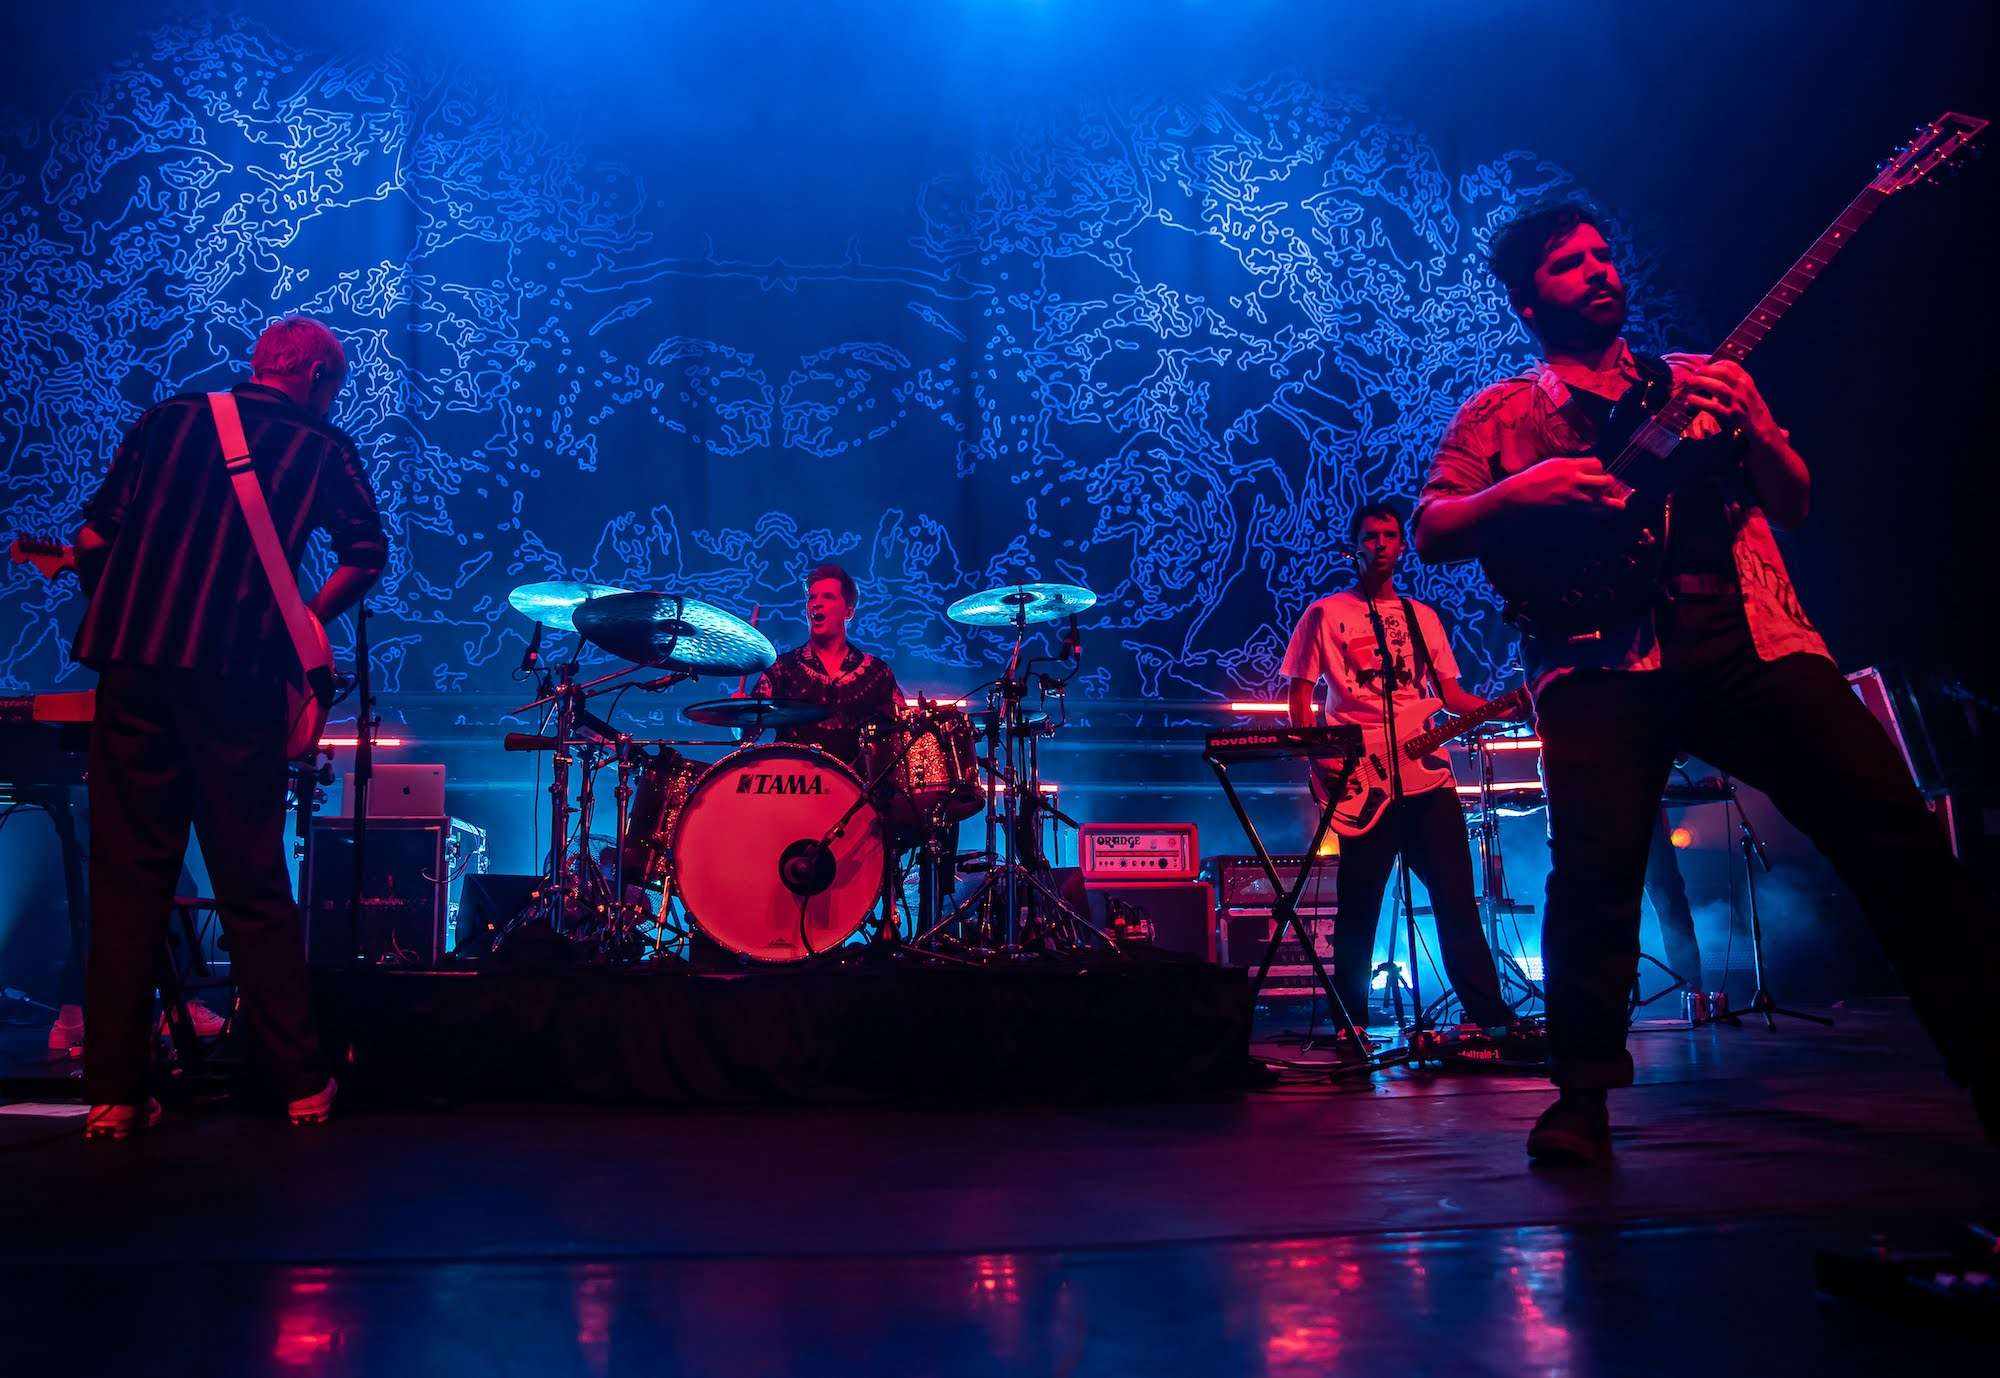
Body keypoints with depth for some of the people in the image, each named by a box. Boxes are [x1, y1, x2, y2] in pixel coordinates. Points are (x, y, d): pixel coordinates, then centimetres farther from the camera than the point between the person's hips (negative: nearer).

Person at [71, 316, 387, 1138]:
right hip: (234, 675, -2)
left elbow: (94, 536, 9)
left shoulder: (167, 420, 15)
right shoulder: (322, 449, 9)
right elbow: (366, 554, -3)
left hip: (132, 668, 2)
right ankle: (301, 1083, 11)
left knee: (127, 879, 8)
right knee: (253, 883, 6)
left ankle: (113, 1094, 10)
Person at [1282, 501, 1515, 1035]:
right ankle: (1351, 1021, 10)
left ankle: (1490, 1014, 10)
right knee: (1358, 906, 0)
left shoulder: (1421, 616, 18)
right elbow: (1301, 692, 2)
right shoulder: (1326, 613, 4)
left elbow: (1449, 691, 17)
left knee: (1456, 896, 4)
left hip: (1427, 775, 4)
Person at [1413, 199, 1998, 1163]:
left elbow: (1793, 505, 20)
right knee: (1595, 873, -17)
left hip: (1747, 630, 3)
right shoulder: (1499, 413, 17)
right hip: (1602, 650, -3)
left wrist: (1747, 428, 0)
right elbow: (1431, 532, 7)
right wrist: (1521, 491, -11)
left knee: (1890, 822, -10)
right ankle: (1581, 1102, -3)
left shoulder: (1701, 378, 25)